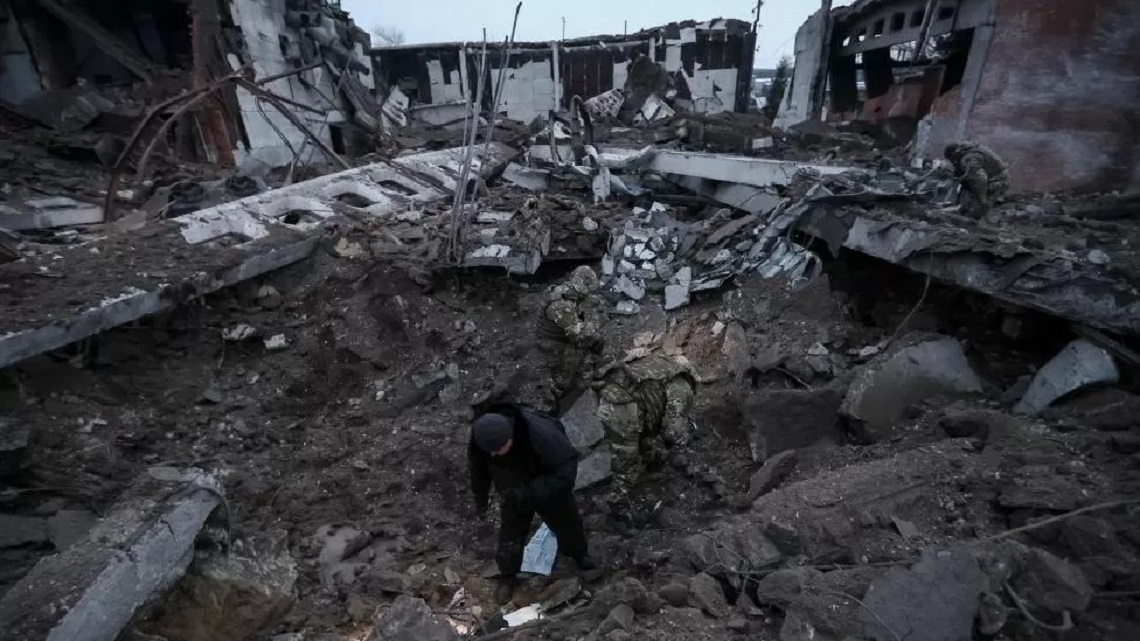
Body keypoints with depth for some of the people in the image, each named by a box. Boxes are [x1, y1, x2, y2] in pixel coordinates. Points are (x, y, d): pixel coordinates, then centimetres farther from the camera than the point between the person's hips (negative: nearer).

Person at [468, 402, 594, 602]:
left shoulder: (539, 432, -45)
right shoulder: (482, 438, -28)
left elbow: (567, 467, -39)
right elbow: (479, 468, -5)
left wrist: (529, 494, -42)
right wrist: (481, 499, 9)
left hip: (550, 491, -2)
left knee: (566, 524, 21)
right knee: (510, 535, 8)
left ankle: (579, 554, 54)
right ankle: (507, 576, 39)